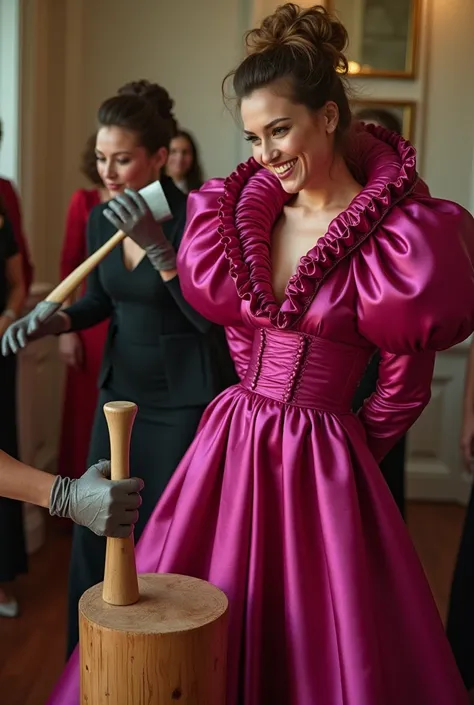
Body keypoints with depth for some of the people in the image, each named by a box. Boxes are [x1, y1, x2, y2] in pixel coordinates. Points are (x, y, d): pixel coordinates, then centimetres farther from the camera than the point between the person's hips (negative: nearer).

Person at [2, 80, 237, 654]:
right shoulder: (100, 219, 2)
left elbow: (210, 318, -21)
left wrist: (159, 249, -28)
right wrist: (52, 321, -4)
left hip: (185, 397, -6)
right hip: (122, 388, 6)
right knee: (96, 531, 9)